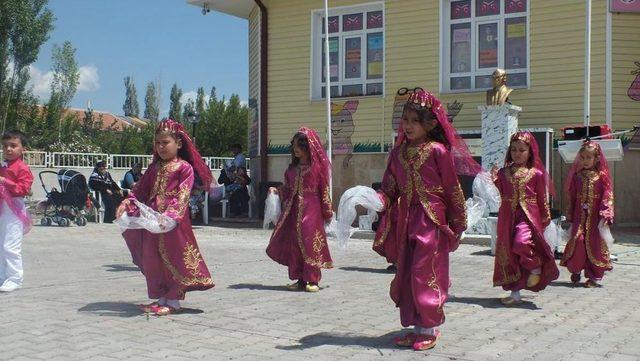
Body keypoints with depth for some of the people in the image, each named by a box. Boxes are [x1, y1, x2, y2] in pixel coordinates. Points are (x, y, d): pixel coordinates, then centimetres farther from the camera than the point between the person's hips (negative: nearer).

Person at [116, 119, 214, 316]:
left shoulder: (185, 168, -4)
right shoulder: (154, 167, 16)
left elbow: (182, 196, -15)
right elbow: (140, 189, 15)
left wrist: (170, 214, -28)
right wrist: (126, 204, -2)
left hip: (173, 221, -6)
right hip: (152, 219, 7)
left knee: (174, 257, -1)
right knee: (152, 258, 8)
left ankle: (174, 301, 8)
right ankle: (161, 298, 20)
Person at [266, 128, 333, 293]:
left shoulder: (317, 166, -2)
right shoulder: (293, 167, 14)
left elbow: (324, 190, -1)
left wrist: (328, 213, -1)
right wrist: (277, 191, 4)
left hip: (311, 209, -6)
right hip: (294, 209, 6)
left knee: (310, 243, -8)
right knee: (294, 243, 3)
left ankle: (313, 280, -1)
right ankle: (300, 279, 11)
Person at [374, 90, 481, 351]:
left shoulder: (438, 151, -8)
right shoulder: (398, 152, 9)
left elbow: (452, 189, -5)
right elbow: (389, 189, 8)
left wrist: (457, 224, -2)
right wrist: (375, 200, -11)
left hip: (431, 220, -6)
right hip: (405, 220, 6)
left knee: (424, 273, -5)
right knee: (405, 274, 10)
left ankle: (430, 329, 10)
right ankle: (417, 326, 22)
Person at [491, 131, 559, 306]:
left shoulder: (536, 173, 0)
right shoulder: (504, 172, 9)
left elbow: (542, 199, 5)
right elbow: (503, 195, 12)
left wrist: (545, 218, 6)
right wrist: (496, 179, 1)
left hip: (528, 215, -4)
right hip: (508, 216, 4)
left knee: (522, 242, -30)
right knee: (508, 252, 5)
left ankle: (535, 268, 4)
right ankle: (515, 293, 17)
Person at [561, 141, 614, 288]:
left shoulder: (601, 176, -1)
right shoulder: (577, 176, 8)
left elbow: (607, 196, -5)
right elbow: (572, 197, 10)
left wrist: (605, 215, -15)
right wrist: (570, 216, 8)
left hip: (595, 216, -2)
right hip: (579, 215, 2)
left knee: (595, 244, 0)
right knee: (577, 239, -10)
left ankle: (594, 277, 9)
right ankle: (575, 270, 8)